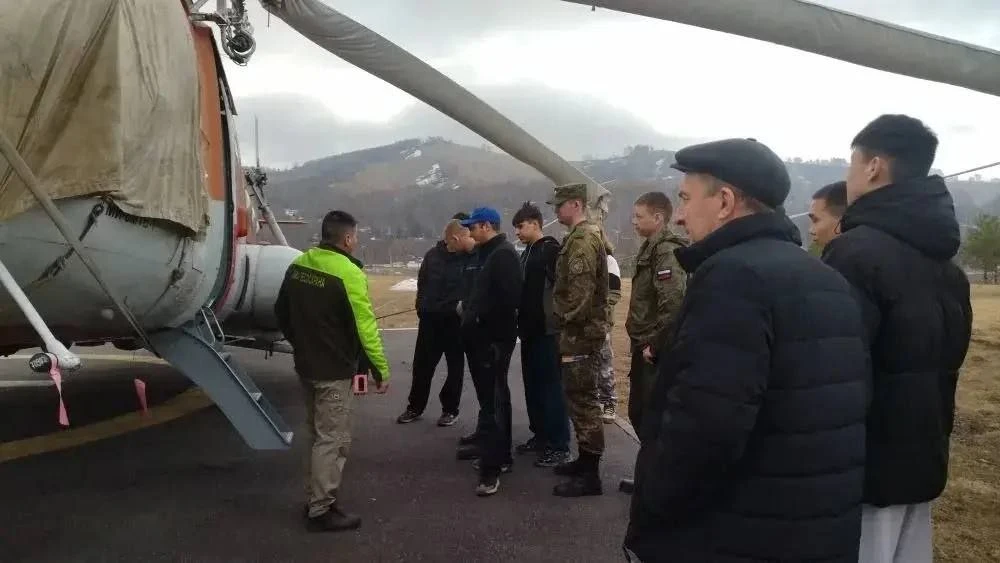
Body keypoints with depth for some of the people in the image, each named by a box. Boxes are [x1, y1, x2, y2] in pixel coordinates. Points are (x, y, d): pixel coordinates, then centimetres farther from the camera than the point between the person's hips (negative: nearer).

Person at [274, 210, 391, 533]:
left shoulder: (299, 265, 5)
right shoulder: (348, 273, -19)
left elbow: (281, 313, 15)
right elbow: (365, 327, -19)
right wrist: (381, 370, -12)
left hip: (306, 364, 8)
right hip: (334, 370, -8)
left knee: (318, 434, 19)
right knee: (332, 440, 1)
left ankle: (319, 497, 29)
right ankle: (321, 511, 9)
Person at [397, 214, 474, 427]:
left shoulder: (471, 257, -10)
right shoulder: (433, 255, 0)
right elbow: (421, 283, 11)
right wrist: (422, 309, 9)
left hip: (456, 321, -3)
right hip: (430, 319, 3)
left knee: (455, 367, 10)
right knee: (421, 365, 11)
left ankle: (450, 409, 24)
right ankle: (415, 407, 27)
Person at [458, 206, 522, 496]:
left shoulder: (504, 254, -14)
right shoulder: (489, 253, 17)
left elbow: (509, 298, -24)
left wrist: (480, 317, -17)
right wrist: (469, 308, 10)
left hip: (495, 337, -10)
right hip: (485, 335, 11)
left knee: (493, 400, -9)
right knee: (494, 397, 17)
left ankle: (491, 467, -7)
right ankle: (500, 455, 28)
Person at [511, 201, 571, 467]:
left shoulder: (551, 250, -11)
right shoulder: (528, 252, 16)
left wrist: (555, 320, -16)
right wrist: (522, 322, 14)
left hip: (547, 330, -9)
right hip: (530, 330, 9)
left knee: (551, 387, -4)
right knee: (533, 386, 14)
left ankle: (559, 446, 2)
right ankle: (540, 436, 25)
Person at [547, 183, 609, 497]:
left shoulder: (583, 239, -16)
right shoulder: (582, 236, 17)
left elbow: (580, 289, -24)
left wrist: (569, 323, -16)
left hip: (580, 331, -10)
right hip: (581, 329, 10)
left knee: (583, 401, -6)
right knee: (578, 398, 17)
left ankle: (590, 475, 1)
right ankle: (585, 460, 28)